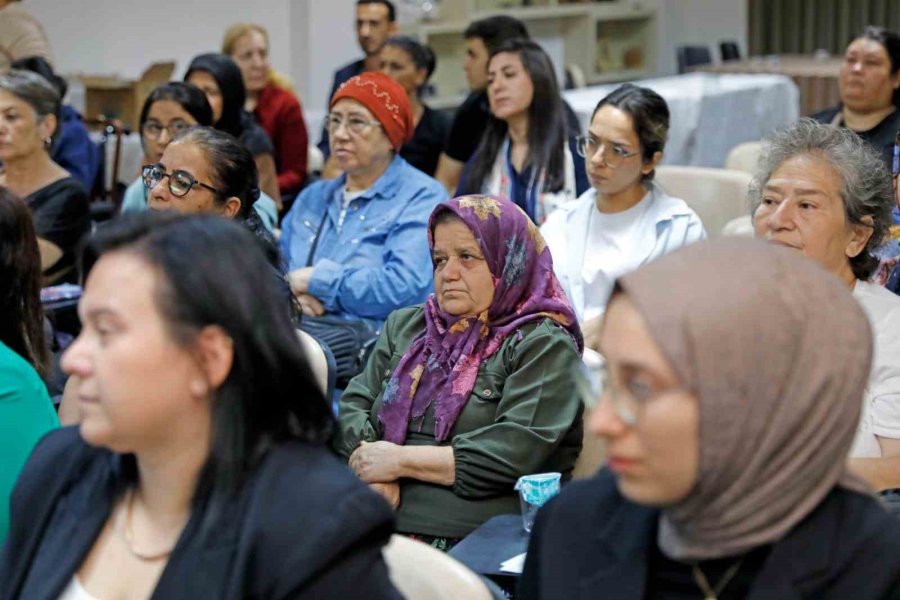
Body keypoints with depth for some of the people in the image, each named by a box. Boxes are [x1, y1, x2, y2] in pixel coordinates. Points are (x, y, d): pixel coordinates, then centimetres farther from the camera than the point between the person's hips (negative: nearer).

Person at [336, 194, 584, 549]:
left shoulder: (544, 345, 2)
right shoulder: (404, 326, 23)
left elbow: (518, 451, -11)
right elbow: (354, 404, 15)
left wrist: (402, 460, -7)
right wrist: (371, 466, -7)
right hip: (380, 529, 6)